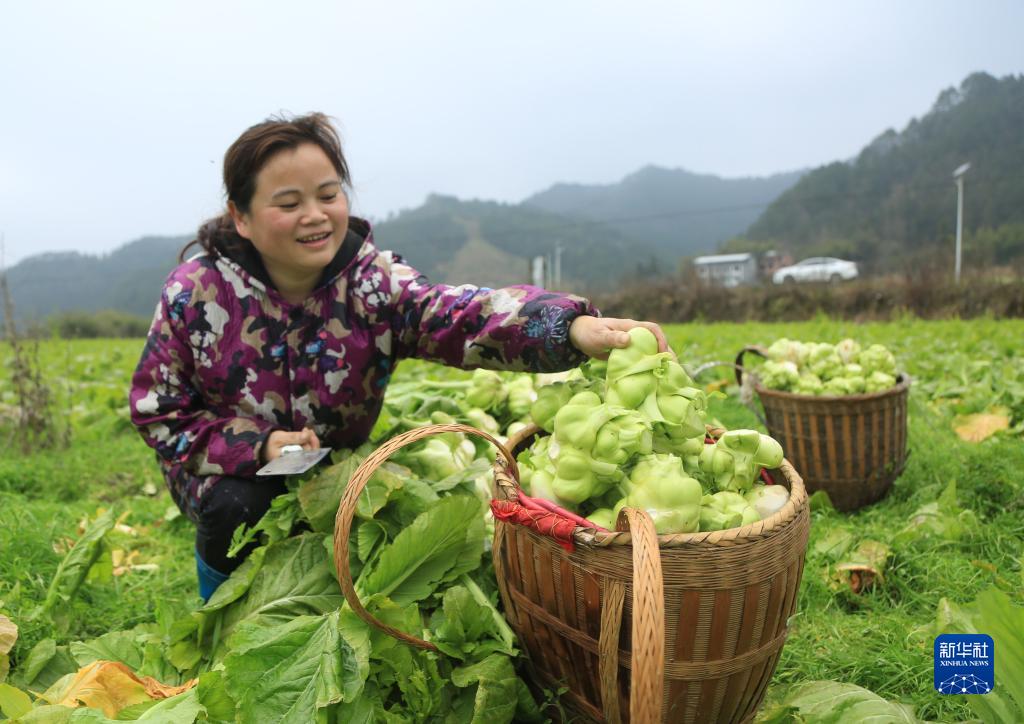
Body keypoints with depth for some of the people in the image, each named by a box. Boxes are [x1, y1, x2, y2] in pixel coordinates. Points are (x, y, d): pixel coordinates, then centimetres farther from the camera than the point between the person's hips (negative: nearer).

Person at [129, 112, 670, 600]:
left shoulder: (373, 282, -19)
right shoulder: (194, 293, -17)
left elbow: (462, 314, -39)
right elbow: (158, 413, -10)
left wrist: (574, 327, -60)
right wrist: (259, 444, -27)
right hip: (231, 470, -1)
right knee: (235, 508, -32)